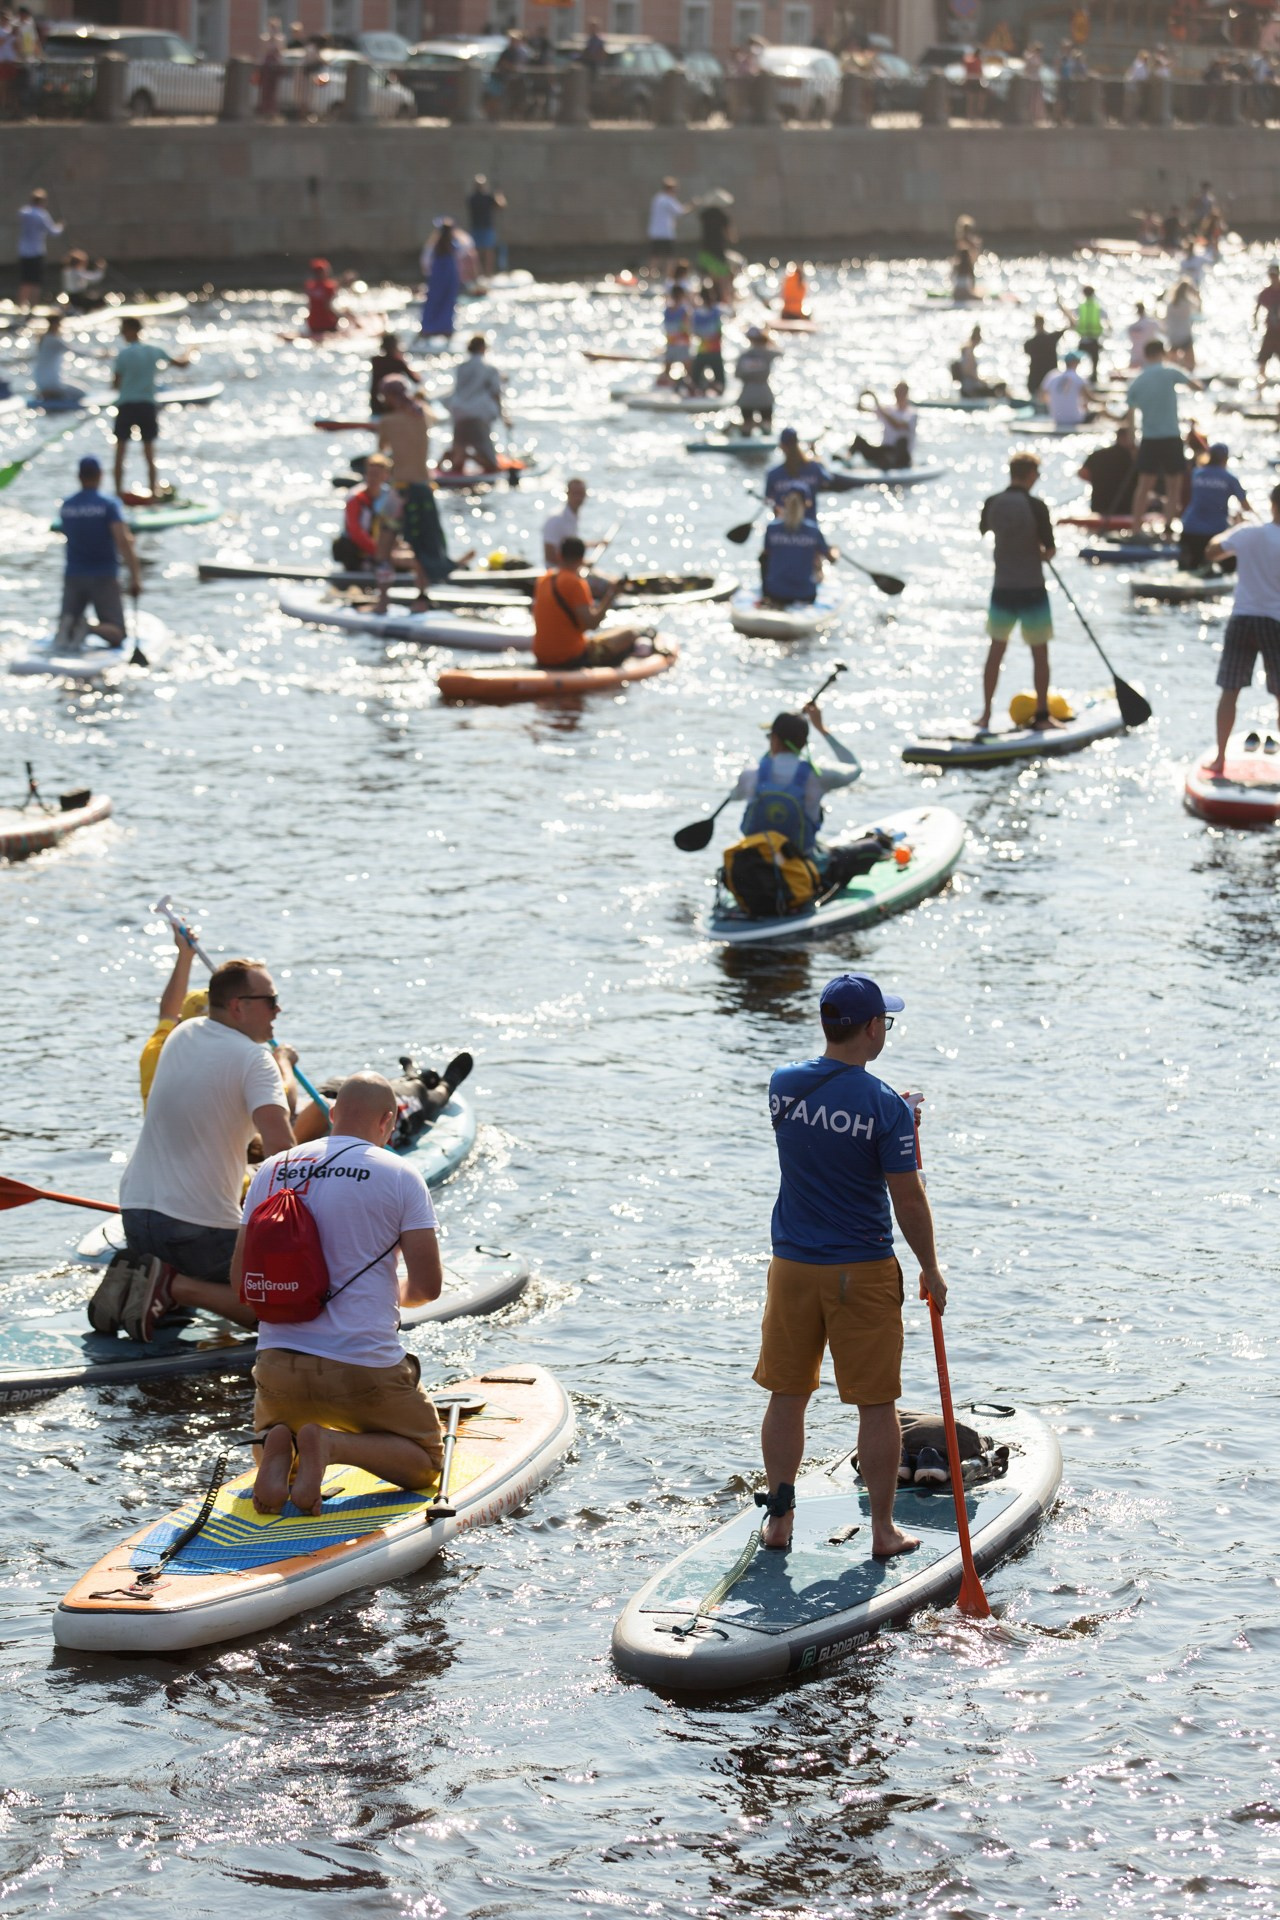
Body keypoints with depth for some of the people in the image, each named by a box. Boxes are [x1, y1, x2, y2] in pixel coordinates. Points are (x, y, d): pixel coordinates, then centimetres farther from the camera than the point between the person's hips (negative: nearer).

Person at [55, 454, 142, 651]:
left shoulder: (66, 506, 5)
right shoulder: (109, 504, -9)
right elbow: (123, 542, -19)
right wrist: (135, 576, -18)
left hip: (73, 575, 3)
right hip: (104, 576, -3)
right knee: (115, 634, 1)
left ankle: (67, 624, -22)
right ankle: (91, 628, -29)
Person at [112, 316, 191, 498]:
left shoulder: (123, 354, -8)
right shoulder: (155, 351, 2)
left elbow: (116, 384, -5)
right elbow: (183, 363, 12)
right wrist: (187, 356, 34)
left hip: (126, 406, -3)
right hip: (148, 405, 3)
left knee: (120, 452, 7)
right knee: (149, 452, 11)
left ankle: (118, 492, 7)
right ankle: (153, 492, 12)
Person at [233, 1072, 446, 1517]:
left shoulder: (271, 1171, 7)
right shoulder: (399, 1175, -5)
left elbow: (240, 1283, 8)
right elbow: (427, 1287, -7)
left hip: (277, 1366, 4)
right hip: (364, 1371, -4)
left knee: (268, 1435, 34)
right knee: (425, 1462, 18)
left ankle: (278, 1448, -5)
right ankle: (333, 1445, -11)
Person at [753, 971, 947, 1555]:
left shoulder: (784, 1085, -2)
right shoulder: (885, 1107, -16)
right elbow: (908, 1201, -13)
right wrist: (931, 1269, 1)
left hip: (792, 1266, 4)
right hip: (863, 1270, -4)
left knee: (787, 1395, 14)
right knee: (876, 1403, 6)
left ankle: (778, 1522, 19)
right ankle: (883, 1530, 13)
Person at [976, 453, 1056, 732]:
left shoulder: (992, 504, -2)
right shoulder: (1036, 507, -14)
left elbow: (983, 530, 19)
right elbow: (1049, 550, -11)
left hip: (1002, 590, 4)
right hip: (1032, 590, -3)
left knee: (996, 649, 15)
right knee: (1040, 653, 9)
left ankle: (986, 714, 17)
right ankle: (1041, 714, 13)